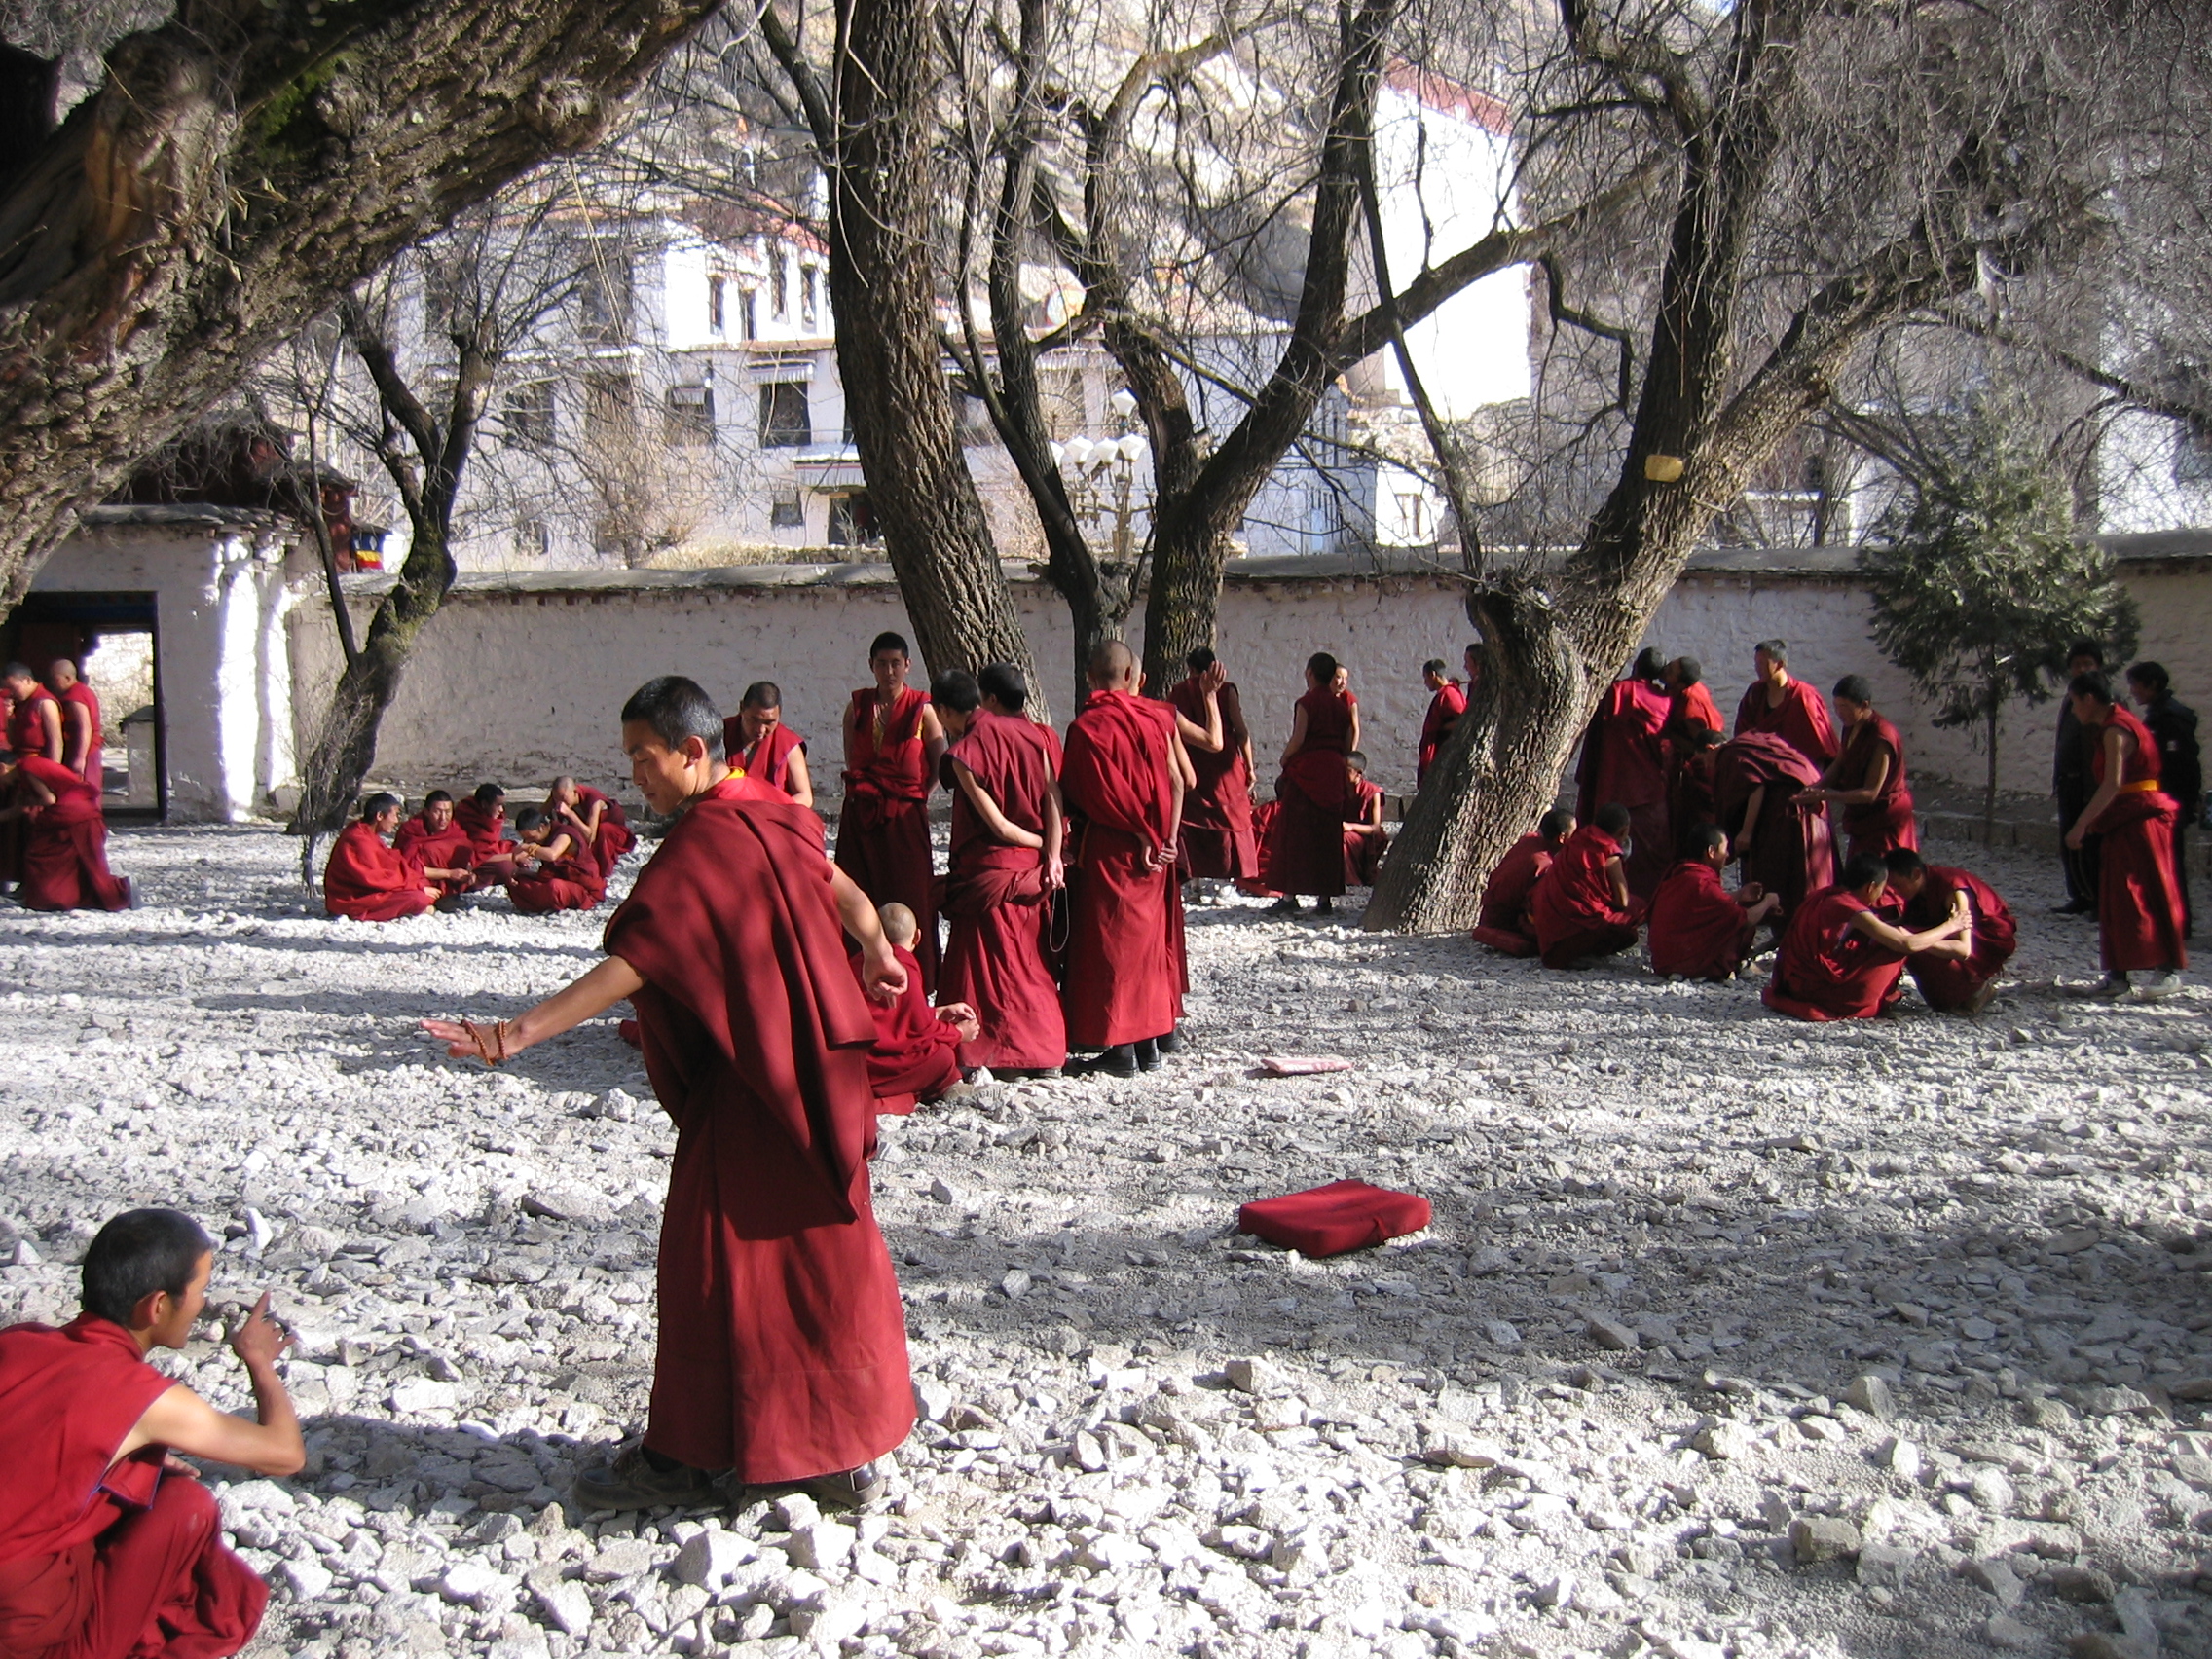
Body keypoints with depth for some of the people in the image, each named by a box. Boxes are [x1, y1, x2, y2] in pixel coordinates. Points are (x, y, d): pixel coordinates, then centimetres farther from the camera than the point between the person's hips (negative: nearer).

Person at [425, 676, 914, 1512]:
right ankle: (846, 1453, 26)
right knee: (818, 1254, 15)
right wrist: (877, 959, 35)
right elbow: (844, 895, 20)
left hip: (746, 1089, -9)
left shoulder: (702, 845, -20)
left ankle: (687, 1456, 16)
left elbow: (630, 964, -29)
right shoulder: (774, 815, 6)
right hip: (812, 1065, 9)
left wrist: (522, 1031, -33)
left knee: (714, 1263, 3)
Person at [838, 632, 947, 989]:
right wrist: (862, 789, 7)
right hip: (860, 817, 3)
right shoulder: (857, 708, 8)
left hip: (906, 817, -3)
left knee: (908, 904, -2)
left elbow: (942, 766, 2)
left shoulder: (922, 710, -1)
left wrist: (920, 796, -5)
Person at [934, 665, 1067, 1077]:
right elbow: (1053, 800, -6)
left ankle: (988, 1055, 3)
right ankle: (1046, 1050, 17)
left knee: (989, 962, 3)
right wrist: (1052, 853, -10)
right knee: (1035, 963, 13)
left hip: (988, 872, -5)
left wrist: (1040, 842, 0)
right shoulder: (1038, 737, 3)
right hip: (1033, 870, 5)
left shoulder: (968, 749, -11)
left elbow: (997, 823, -13)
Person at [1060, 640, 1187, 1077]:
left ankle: (1120, 1050, 3)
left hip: (1105, 852, -5)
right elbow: (1178, 782, -2)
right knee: (1149, 941, 14)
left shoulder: (1085, 726, -11)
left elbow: (1075, 795, -12)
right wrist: (1165, 839, -1)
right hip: (1152, 853, 5)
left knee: (1108, 945, 2)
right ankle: (1150, 1044, 18)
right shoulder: (1157, 718, 2)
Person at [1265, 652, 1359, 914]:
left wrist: (1284, 761, 2)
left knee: (1294, 832, -2)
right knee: (1328, 833, 10)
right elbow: (1353, 736, 8)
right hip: (1333, 770, 5)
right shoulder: (1345, 702, 8)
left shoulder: (1306, 702, -8)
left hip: (1306, 768, -5)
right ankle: (1326, 895, 9)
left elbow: (1297, 740, -14)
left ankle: (1290, 895, -6)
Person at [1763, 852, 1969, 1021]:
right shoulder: (1852, 910, -18)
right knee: (1897, 948, -4)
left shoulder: (1827, 895, 7)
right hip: (1818, 990, -9)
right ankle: (1876, 1002, 9)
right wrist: (1949, 927, -1)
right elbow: (1908, 944, -16)